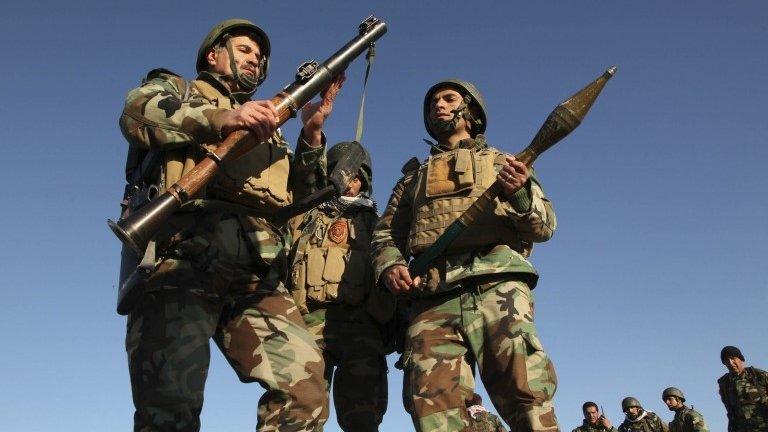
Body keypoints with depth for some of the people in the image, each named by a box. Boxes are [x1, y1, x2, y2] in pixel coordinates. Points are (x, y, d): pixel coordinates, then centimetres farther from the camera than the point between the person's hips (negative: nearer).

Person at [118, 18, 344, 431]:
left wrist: (311, 134, 12)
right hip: (181, 261, -4)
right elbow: (137, 112, -3)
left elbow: (299, 197, 25)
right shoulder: (174, 88, 23)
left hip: (255, 277, 4)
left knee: (306, 390, -12)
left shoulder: (268, 129, 36)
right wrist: (222, 118, -16)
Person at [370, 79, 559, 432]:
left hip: (496, 288, -2)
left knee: (528, 400, -17)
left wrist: (521, 196, -11)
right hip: (431, 300, 2)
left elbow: (544, 226, 12)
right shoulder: (414, 176, 31)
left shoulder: (502, 163, 24)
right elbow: (385, 235, 23)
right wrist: (389, 267, 0)